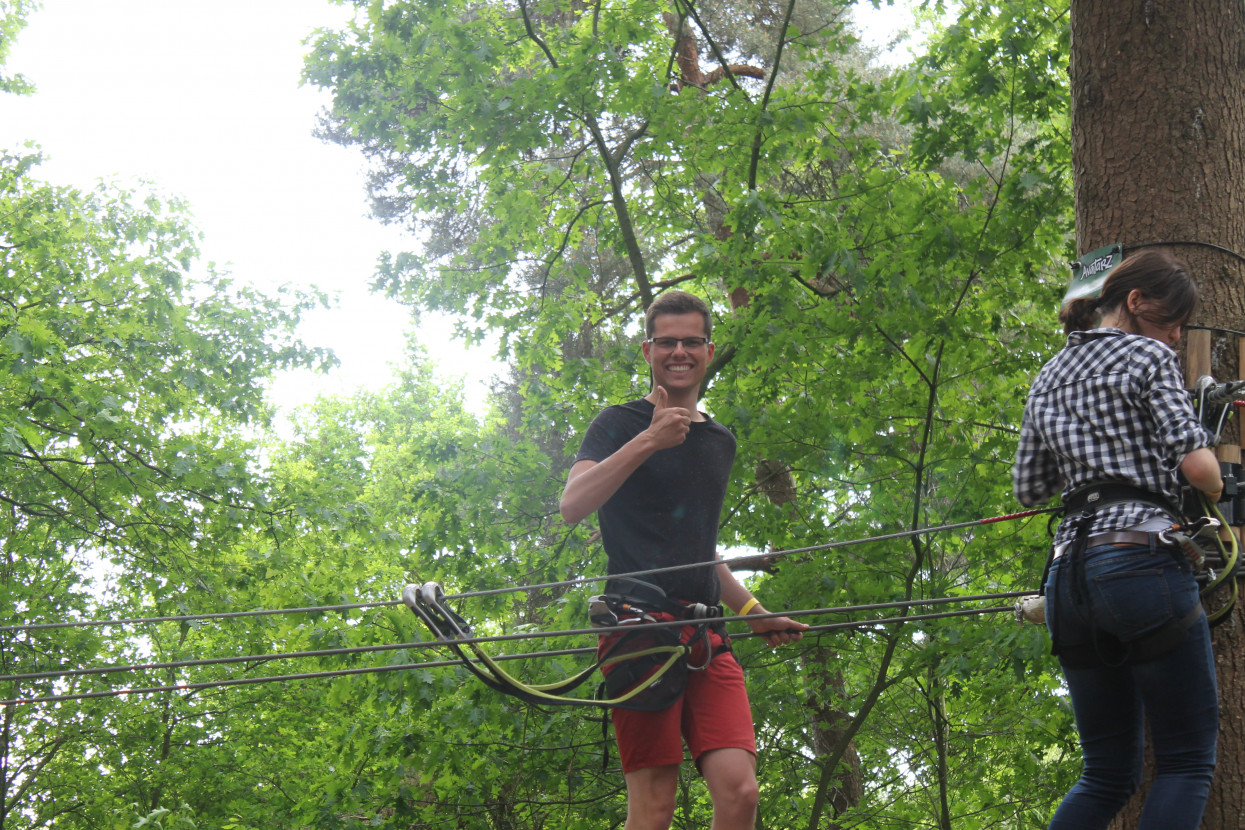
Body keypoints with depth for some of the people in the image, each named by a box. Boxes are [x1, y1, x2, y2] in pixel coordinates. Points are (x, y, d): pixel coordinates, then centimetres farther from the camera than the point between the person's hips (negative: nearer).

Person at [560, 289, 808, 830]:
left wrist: (752, 612, 28)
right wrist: (649, 441, -16)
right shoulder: (621, 423, 7)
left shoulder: (720, 441, 26)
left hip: (704, 635, 6)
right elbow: (571, 505, -10)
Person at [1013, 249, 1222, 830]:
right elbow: (1195, 461, -9)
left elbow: (1027, 490, 23)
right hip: (1141, 557, -7)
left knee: (1108, 773, 10)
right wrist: (1216, 493, 11)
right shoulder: (1147, 355, 2)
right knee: (1188, 760, -3)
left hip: (1069, 571, 7)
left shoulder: (1049, 377, 22)